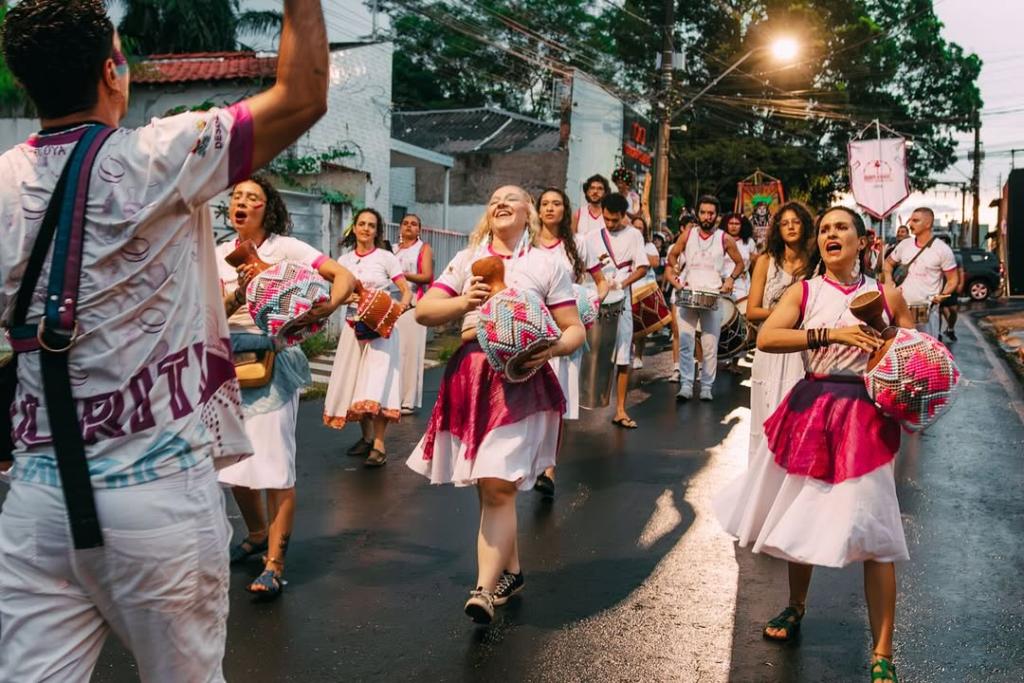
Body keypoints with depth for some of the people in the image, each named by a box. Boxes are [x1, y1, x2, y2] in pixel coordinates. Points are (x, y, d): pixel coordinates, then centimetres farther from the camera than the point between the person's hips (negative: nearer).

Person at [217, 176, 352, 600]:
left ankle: (274, 564, -2)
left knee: (274, 461, -8)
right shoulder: (221, 255, 8)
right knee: (234, 458, 11)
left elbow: (344, 277, -12)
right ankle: (258, 534, 36)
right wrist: (237, 294, -18)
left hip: (275, 358, -5)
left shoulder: (286, 248, -5)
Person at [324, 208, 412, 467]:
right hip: (354, 326, 5)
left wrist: (402, 305, -26)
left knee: (376, 383, -14)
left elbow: (406, 290, -5)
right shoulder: (344, 260, 10)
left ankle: (379, 445, -12)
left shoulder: (386, 257, -1)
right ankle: (366, 437, 22)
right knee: (355, 382, 7)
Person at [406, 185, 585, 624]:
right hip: (470, 377, 3)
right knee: (489, 486, 10)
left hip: (521, 380, -3)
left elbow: (575, 329, 5)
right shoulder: (466, 259, 15)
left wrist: (553, 349, -16)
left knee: (498, 485, -12)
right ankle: (511, 571, 27)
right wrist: (463, 302, -10)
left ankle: (485, 589, -10)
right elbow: (423, 312, 8)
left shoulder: (547, 264, 8)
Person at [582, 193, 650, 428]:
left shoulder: (633, 235, 4)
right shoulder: (592, 237, 9)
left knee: (622, 358, -1)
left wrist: (621, 284, -17)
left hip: (621, 302, -1)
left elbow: (643, 267, -4)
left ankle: (620, 410, 3)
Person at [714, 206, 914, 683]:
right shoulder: (803, 292, 2)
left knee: (871, 532, -5)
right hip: (809, 411, 2)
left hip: (866, 416, -1)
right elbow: (765, 338, -14)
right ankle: (796, 607, 40)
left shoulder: (887, 295, 3)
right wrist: (828, 334, -24)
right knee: (800, 517, 15)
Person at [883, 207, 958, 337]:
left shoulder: (942, 249, -6)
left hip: (927, 310, -4)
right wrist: (889, 284, 5)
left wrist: (942, 295, -18)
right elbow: (888, 263, 22)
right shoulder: (904, 245, 6)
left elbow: (952, 280, -1)